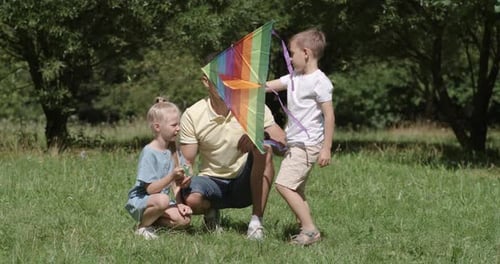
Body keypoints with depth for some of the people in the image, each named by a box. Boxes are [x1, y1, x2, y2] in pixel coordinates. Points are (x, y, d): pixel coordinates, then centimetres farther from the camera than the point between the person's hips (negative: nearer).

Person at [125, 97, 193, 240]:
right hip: (140, 200, -7)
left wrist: (180, 203, -9)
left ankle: (153, 221, 3)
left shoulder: (172, 151, 6)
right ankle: (143, 226, -13)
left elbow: (175, 182, 6)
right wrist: (171, 176, -32)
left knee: (184, 220, -17)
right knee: (162, 199, -38)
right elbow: (150, 189, -21)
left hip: (161, 199, 7)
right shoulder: (149, 152, -17)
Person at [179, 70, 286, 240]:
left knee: (264, 148, -29)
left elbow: (283, 141, -14)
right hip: (212, 180, 0)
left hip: (245, 184, 0)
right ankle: (211, 211, 6)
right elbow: (187, 162, -6)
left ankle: (256, 221, -24)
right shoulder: (192, 116, -8)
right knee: (191, 199, -35)